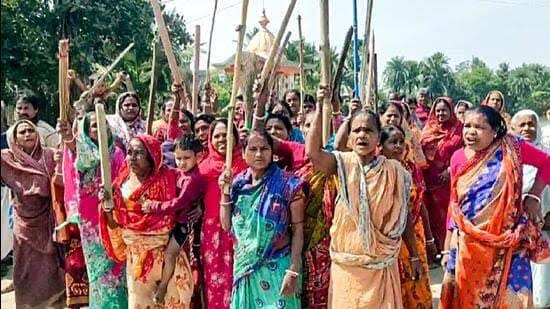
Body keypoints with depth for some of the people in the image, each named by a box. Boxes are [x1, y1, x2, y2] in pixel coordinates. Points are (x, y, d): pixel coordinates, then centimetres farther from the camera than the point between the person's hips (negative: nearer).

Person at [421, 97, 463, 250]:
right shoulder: (429, 128, 11)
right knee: (432, 211, 7)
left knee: (446, 211, 0)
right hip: (429, 177, 4)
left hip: (447, 178, -4)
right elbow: (422, 149, 12)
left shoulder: (457, 128, -2)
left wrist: (450, 170, -15)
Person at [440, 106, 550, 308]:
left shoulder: (510, 149, -5)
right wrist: (448, 246, 8)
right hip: (467, 245, 2)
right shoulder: (458, 158, 1)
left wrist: (534, 195, -5)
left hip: (506, 244, -2)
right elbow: (454, 204, 8)